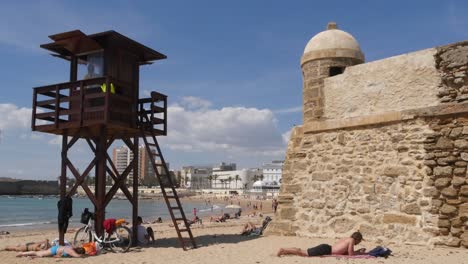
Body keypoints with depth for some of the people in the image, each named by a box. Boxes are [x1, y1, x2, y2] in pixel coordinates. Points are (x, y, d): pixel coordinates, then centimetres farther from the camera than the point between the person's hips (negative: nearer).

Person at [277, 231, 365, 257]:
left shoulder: (346, 239, 22)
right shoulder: (351, 240, -2)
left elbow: (344, 251, 28)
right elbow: (350, 253, -7)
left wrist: (358, 251, 27)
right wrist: (360, 253, 9)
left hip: (325, 247, 8)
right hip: (325, 249, -8)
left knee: (303, 251, 6)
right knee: (304, 253, -13)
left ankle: (285, 250, 2)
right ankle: (283, 250, -17)